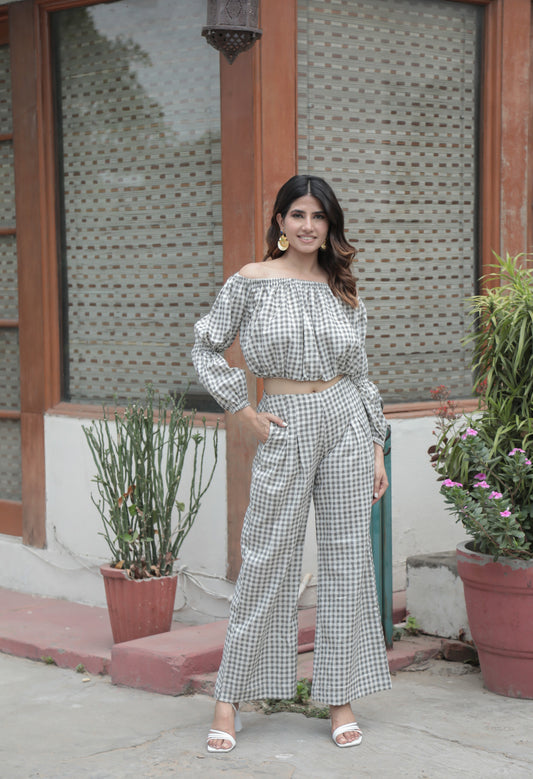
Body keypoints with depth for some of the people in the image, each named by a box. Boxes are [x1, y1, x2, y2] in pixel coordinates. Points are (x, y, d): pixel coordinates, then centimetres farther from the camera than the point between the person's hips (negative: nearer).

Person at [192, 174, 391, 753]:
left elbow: (361, 375, 12)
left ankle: (340, 697, 14)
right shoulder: (251, 282, -1)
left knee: (347, 558, 4)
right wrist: (244, 413, -4)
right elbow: (207, 349, 3)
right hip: (286, 429, -3)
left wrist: (377, 450, 9)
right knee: (268, 560, 0)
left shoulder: (343, 291, 9)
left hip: (347, 424, 3)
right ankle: (229, 698, 11)